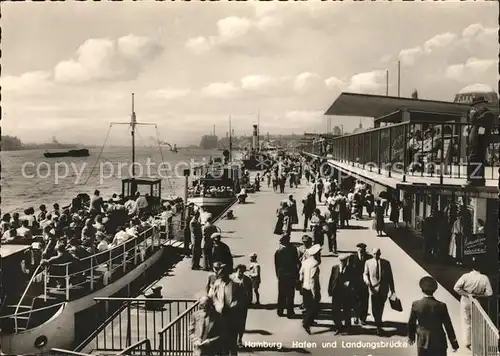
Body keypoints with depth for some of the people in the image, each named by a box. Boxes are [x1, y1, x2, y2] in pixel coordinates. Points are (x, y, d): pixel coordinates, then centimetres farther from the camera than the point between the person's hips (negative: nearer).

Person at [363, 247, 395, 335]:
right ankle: (379, 326, 3)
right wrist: (367, 281, -15)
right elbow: (365, 274, 7)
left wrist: (392, 288, 5)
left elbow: (390, 276, 6)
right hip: (373, 288, -1)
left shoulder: (386, 263, 3)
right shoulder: (368, 262, 2)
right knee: (375, 308, -7)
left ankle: (378, 323, 31)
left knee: (380, 308, 12)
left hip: (383, 289, 1)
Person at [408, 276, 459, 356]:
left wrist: (411, 337, 19)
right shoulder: (441, 306, -15)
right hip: (439, 342, -1)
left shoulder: (416, 304, -10)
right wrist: (454, 343, 4)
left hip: (422, 341, 2)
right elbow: (448, 326, -7)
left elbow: (411, 323, 1)